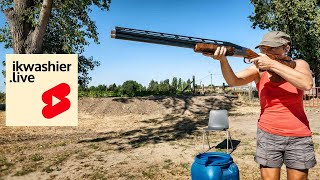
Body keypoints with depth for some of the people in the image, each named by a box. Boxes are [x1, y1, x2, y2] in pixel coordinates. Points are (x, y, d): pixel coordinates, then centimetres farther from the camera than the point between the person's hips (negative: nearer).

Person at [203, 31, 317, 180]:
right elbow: (233, 81, -20)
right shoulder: (258, 69, -3)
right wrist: (223, 60, -39)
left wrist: (272, 64, -28)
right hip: (268, 135, 0)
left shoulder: (298, 64, -2)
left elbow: (307, 84, -24)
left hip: (298, 137, 0)